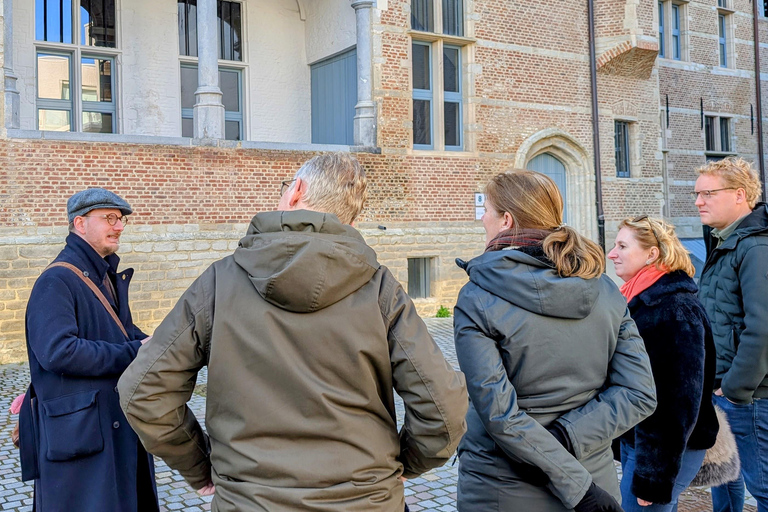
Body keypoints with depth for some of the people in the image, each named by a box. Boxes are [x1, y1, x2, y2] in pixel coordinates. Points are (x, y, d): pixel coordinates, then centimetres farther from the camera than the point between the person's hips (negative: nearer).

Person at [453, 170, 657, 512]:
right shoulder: (605, 291, -3)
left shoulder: (476, 301, -15)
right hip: (596, 476, 4)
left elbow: (499, 412, -21)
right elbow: (639, 394, -7)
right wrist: (563, 438, -15)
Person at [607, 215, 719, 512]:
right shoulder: (639, 300, 8)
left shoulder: (676, 310, -20)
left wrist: (654, 475, -20)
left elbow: (681, 398, -21)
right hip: (634, 440, 9)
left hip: (663, 451, -9)